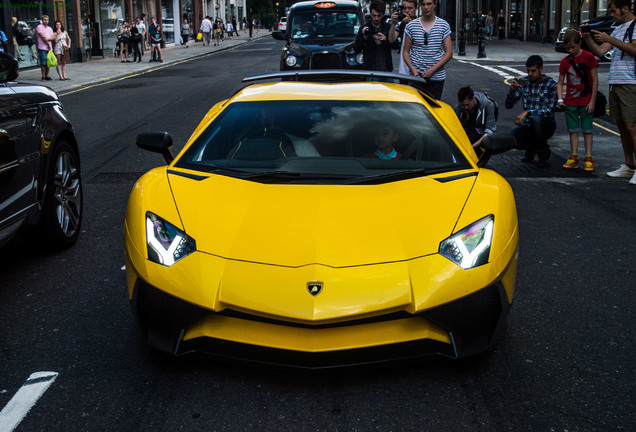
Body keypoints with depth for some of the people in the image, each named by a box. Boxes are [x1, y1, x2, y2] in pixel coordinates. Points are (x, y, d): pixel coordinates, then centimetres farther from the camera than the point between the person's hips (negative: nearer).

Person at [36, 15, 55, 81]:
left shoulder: (50, 28, 19)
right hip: (42, 48, -6)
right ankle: (43, 77, -6)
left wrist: (47, 39, -10)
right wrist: (48, 44, -5)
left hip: (49, 48, 6)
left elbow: (53, 38, 9)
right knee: (43, 63, -8)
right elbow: (43, 37, -10)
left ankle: (47, 76, 11)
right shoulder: (39, 27, -2)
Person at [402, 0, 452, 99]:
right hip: (416, 76, 0)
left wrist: (432, 69, -10)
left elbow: (449, 53, 2)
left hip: (437, 77, 0)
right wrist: (412, 68, -10)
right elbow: (406, 52, 9)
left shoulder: (444, 25, 4)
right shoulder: (411, 26, 5)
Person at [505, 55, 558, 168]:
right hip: (528, 125, 3)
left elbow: (549, 111, -21)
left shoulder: (551, 84, -10)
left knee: (537, 118, -38)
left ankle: (544, 153, -11)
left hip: (546, 125, -3)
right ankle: (531, 147, 10)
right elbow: (508, 105, -2)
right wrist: (512, 90, -22)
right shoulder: (523, 82, 0)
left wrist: (527, 112, -32)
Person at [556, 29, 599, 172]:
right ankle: (574, 157, 11)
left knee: (587, 130, 1)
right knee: (573, 130, 6)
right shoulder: (565, 61, 4)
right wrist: (560, 99, -9)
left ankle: (588, 159, 4)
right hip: (570, 102, 3)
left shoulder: (588, 57, -6)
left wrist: (592, 101, -10)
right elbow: (560, 82, 7)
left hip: (586, 102, -3)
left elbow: (595, 80, -6)